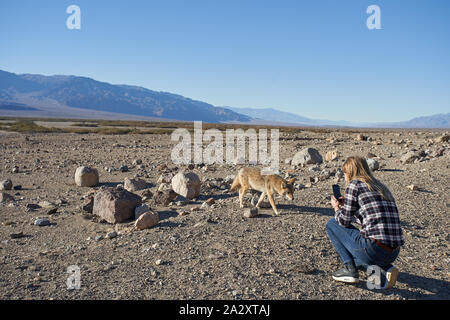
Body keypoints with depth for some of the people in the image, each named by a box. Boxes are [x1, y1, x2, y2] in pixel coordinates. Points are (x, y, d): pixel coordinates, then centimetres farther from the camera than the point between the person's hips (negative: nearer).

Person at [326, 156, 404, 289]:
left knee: (332, 224, 12)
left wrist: (336, 207, 18)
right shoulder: (381, 187, 20)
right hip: (393, 254, 7)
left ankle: (350, 268, 5)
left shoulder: (354, 184, -2)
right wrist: (346, 205, 26)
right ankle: (384, 268, 10)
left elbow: (344, 221, -3)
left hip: (374, 248, -7)